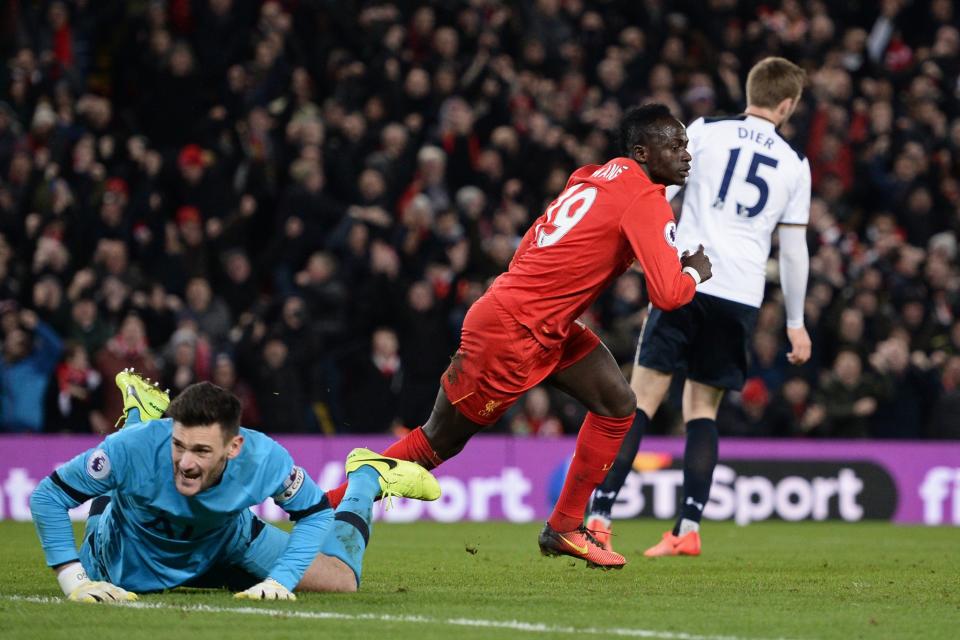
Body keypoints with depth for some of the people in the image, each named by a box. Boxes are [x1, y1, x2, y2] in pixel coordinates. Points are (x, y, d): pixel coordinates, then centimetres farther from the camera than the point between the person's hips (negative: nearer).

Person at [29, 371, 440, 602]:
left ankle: (368, 477, 31)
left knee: (342, 580, 3)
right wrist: (74, 581, -41)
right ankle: (142, 414, 43)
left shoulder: (264, 459, -38)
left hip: (225, 542, 0)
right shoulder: (135, 448, -45)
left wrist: (280, 580, -30)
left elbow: (314, 513, -18)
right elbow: (47, 497, -34)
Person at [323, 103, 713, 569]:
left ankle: (565, 527, 13)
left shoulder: (592, 177, 9)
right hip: (510, 334, -9)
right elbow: (668, 295, -22)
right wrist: (695, 273, -1)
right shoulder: (645, 201, -17)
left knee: (617, 404, 6)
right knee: (436, 445, 4)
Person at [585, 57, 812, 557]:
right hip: (742, 295, 2)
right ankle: (688, 530, 5)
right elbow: (794, 248, 15)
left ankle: (598, 517, -11)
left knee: (641, 398, -2)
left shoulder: (704, 131, 6)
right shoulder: (794, 164, 13)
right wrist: (795, 323, 22)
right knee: (702, 406, 13)